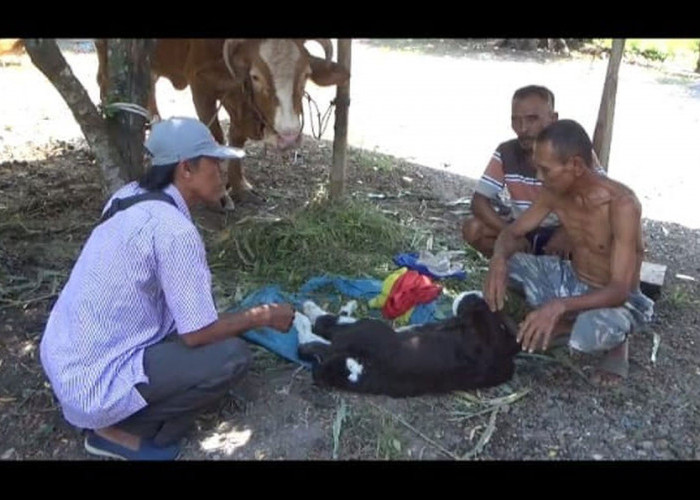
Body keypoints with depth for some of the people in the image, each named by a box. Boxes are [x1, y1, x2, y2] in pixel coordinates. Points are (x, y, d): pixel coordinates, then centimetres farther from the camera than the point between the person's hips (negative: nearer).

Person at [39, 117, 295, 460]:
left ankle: (112, 415, 14)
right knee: (232, 356, -12)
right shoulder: (175, 230, -23)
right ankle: (120, 428, 1)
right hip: (93, 383, -9)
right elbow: (197, 334, -18)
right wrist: (263, 316, -5)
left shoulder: (129, 196, 3)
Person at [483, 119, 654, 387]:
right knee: (504, 261, -13)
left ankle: (615, 340, -1)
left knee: (587, 335, -39)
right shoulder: (555, 193, -11)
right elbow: (511, 232, -1)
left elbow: (619, 290, -32)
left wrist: (558, 306, -47)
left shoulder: (622, 205, -30)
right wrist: (499, 259, -26)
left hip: (618, 301, -6)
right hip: (572, 282, 6)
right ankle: (564, 324, 3)